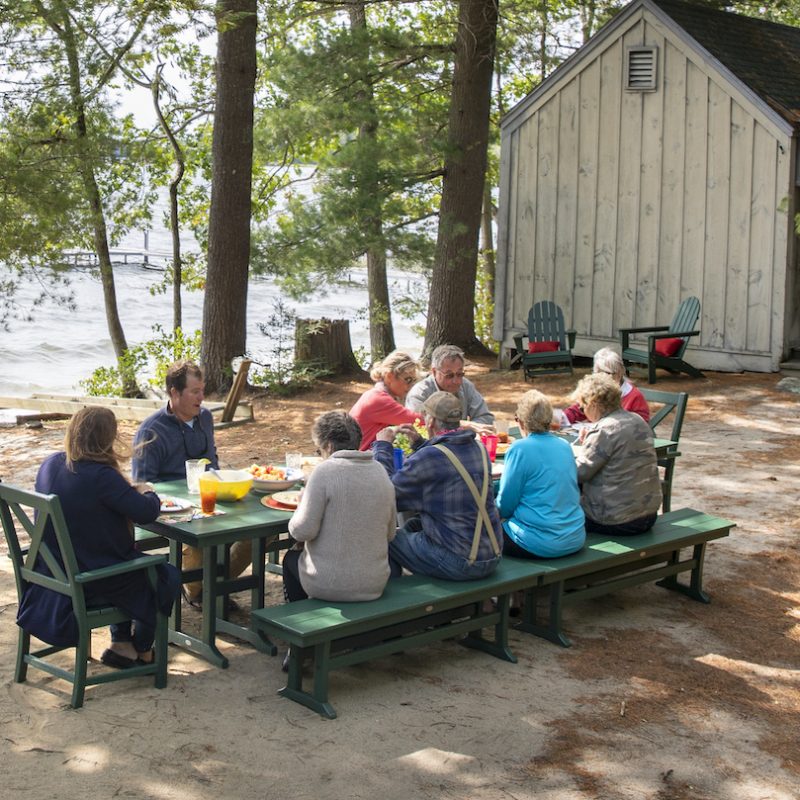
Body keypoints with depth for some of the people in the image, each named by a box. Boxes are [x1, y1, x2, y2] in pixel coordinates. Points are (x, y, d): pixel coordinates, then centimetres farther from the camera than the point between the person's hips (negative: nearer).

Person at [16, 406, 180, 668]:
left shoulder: (50, 464, -2)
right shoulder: (100, 475, -27)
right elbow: (146, 512, -21)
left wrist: (129, 492, 7)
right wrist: (148, 492, 1)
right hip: (89, 579, -8)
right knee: (168, 576, 14)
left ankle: (121, 642, 33)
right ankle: (141, 651, 27)